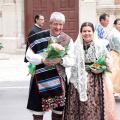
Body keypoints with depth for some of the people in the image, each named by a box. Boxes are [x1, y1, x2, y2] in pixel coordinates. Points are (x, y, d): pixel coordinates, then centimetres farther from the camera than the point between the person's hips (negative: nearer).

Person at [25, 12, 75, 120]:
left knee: (58, 111, 10)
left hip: (59, 78, 2)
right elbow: (29, 55, -3)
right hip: (41, 78, -2)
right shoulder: (39, 37, -3)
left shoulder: (68, 40, 2)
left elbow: (72, 60, -3)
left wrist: (60, 60, -22)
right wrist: (42, 60, -20)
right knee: (38, 111, 1)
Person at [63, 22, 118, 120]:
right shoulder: (76, 46, 3)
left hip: (96, 81, -1)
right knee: (80, 107, 3)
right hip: (79, 80, 2)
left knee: (94, 106, -3)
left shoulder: (100, 45, -1)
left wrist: (101, 69, -12)